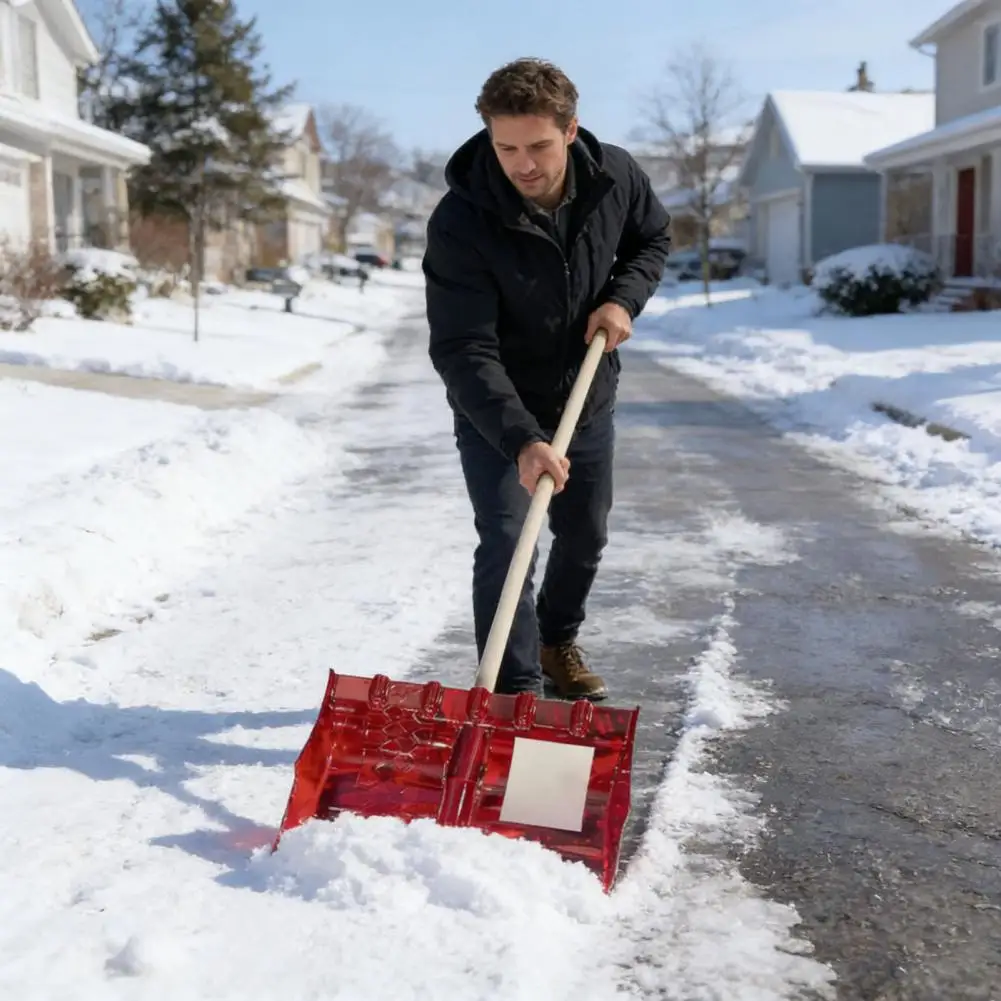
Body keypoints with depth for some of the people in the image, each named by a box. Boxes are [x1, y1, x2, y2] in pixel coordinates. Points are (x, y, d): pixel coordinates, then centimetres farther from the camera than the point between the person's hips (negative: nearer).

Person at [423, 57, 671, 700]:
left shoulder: (615, 176, -17)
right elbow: (462, 351, -33)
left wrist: (623, 297, -15)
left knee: (586, 536, 18)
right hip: (493, 409, -4)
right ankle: (515, 693, -4)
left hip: (587, 396, 5)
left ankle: (557, 643, 43)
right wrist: (521, 439, -44)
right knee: (505, 544, -14)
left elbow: (653, 237, 6)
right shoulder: (460, 224, -30)